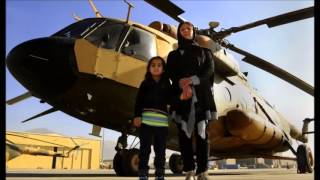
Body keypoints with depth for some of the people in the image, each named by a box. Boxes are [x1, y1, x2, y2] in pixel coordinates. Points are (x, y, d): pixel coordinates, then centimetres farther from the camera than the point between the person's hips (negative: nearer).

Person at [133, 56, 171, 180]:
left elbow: (169, 101, 7)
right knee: (145, 148, -3)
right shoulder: (145, 84, 12)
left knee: (160, 149, 4)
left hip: (162, 121, 2)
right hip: (146, 119, -1)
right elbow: (138, 101, 4)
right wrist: (137, 116, -9)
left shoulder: (167, 85, 16)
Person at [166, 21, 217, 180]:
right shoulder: (173, 55, 20)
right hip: (181, 96, 1)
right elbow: (171, 74, 3)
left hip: (200, 95, -1)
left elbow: (209, 70, 1)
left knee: (201, 132, -8)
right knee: (184, 133, -6)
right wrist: (183, 86, -18)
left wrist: (191, 80, -16)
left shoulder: (204, 52, 18)